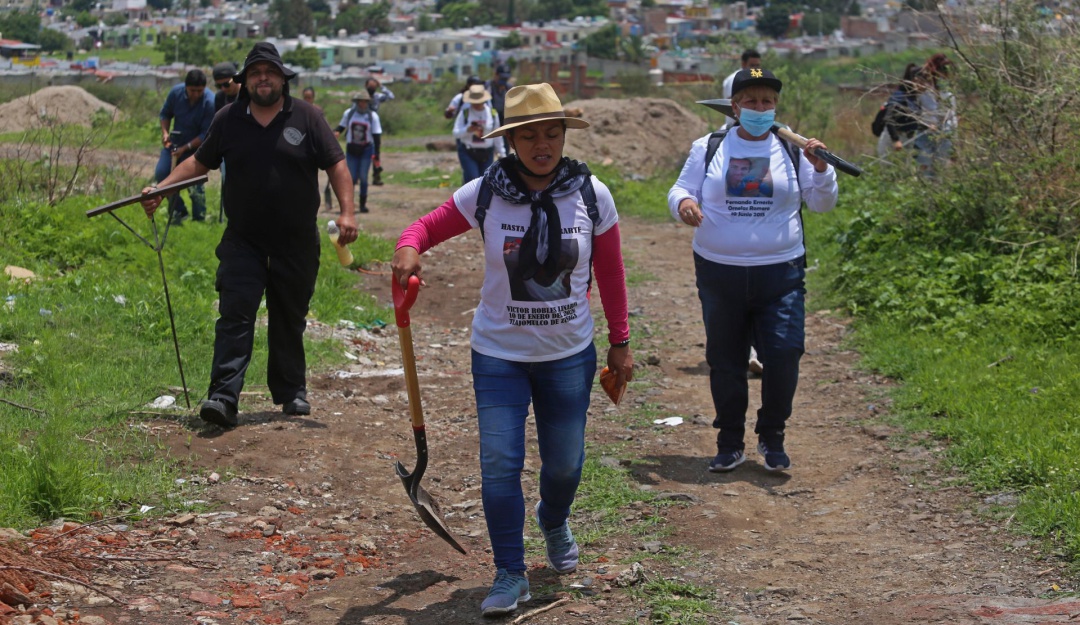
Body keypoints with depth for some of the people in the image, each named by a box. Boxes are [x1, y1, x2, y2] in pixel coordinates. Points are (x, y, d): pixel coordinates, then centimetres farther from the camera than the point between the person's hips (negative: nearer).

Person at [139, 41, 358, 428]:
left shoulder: (305, 118, 0)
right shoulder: (228, 120, 5)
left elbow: (335, 165, 0)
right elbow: (200, 162, 15)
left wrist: (347, 212, -11)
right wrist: (161, 188, 4)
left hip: (297, 243, 0)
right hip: (243, 243, 0)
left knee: (290, 320, 11)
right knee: (235, 316, -11)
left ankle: (291, 392, 26)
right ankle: (223, 397, -18)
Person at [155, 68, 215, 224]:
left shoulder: (209, 103, -24)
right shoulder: (176, 92, -12)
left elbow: (206, 135, -20)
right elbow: (165, 113, 6)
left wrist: (185, 148, -23)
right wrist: (165, 132, -10)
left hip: (196, 146, -4)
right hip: (175, 141, 4)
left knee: (194, 185, -9)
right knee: (161, 173, -8)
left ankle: (199, 219, 9)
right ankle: (178, 211, 6)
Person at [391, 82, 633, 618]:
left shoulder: (591, 195, -6)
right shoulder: (484, 195, -10)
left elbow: (611, 274, 2)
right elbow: (427, 226, -2)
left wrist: (620, 343, 5)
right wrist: (409, 247, -26)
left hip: (569, 356, 1)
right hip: (499, 356, -1)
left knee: (565, 463, 13)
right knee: (499, 464, -7)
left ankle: (554, 520, 48)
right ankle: (510, 575, 6)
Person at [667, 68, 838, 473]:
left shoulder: (793, 151, 5)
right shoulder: (707, 149, 5)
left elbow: (822, 204, 7)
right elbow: (680, 190, 7)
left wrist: (820, 170, -12)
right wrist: (683, 203, -17)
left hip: (780, 274, -1)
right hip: (719, 273, 1)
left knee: (784, 356, -8)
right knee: (724, 362, 8)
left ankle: (772, 437, 13)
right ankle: (730, 443, 22)